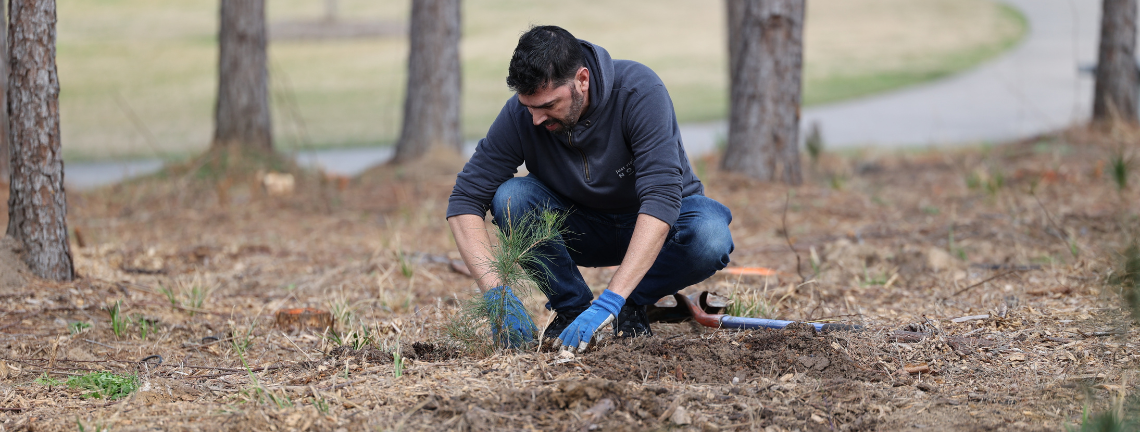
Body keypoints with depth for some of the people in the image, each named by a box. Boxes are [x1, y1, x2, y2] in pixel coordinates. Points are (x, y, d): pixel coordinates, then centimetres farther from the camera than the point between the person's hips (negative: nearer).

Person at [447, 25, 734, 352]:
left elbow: (661, 198, -39)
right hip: (584, 228, 2)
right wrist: (496, 292, -35)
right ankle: (572, 305, -6)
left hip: (655, 225, -2)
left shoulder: (639, 90, -31)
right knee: (510, 197, -27)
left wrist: (610, 301, -46)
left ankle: (633, 304, -5)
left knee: (710, 239, -35)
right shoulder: (520, 114, -22)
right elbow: (464, 202, -20)